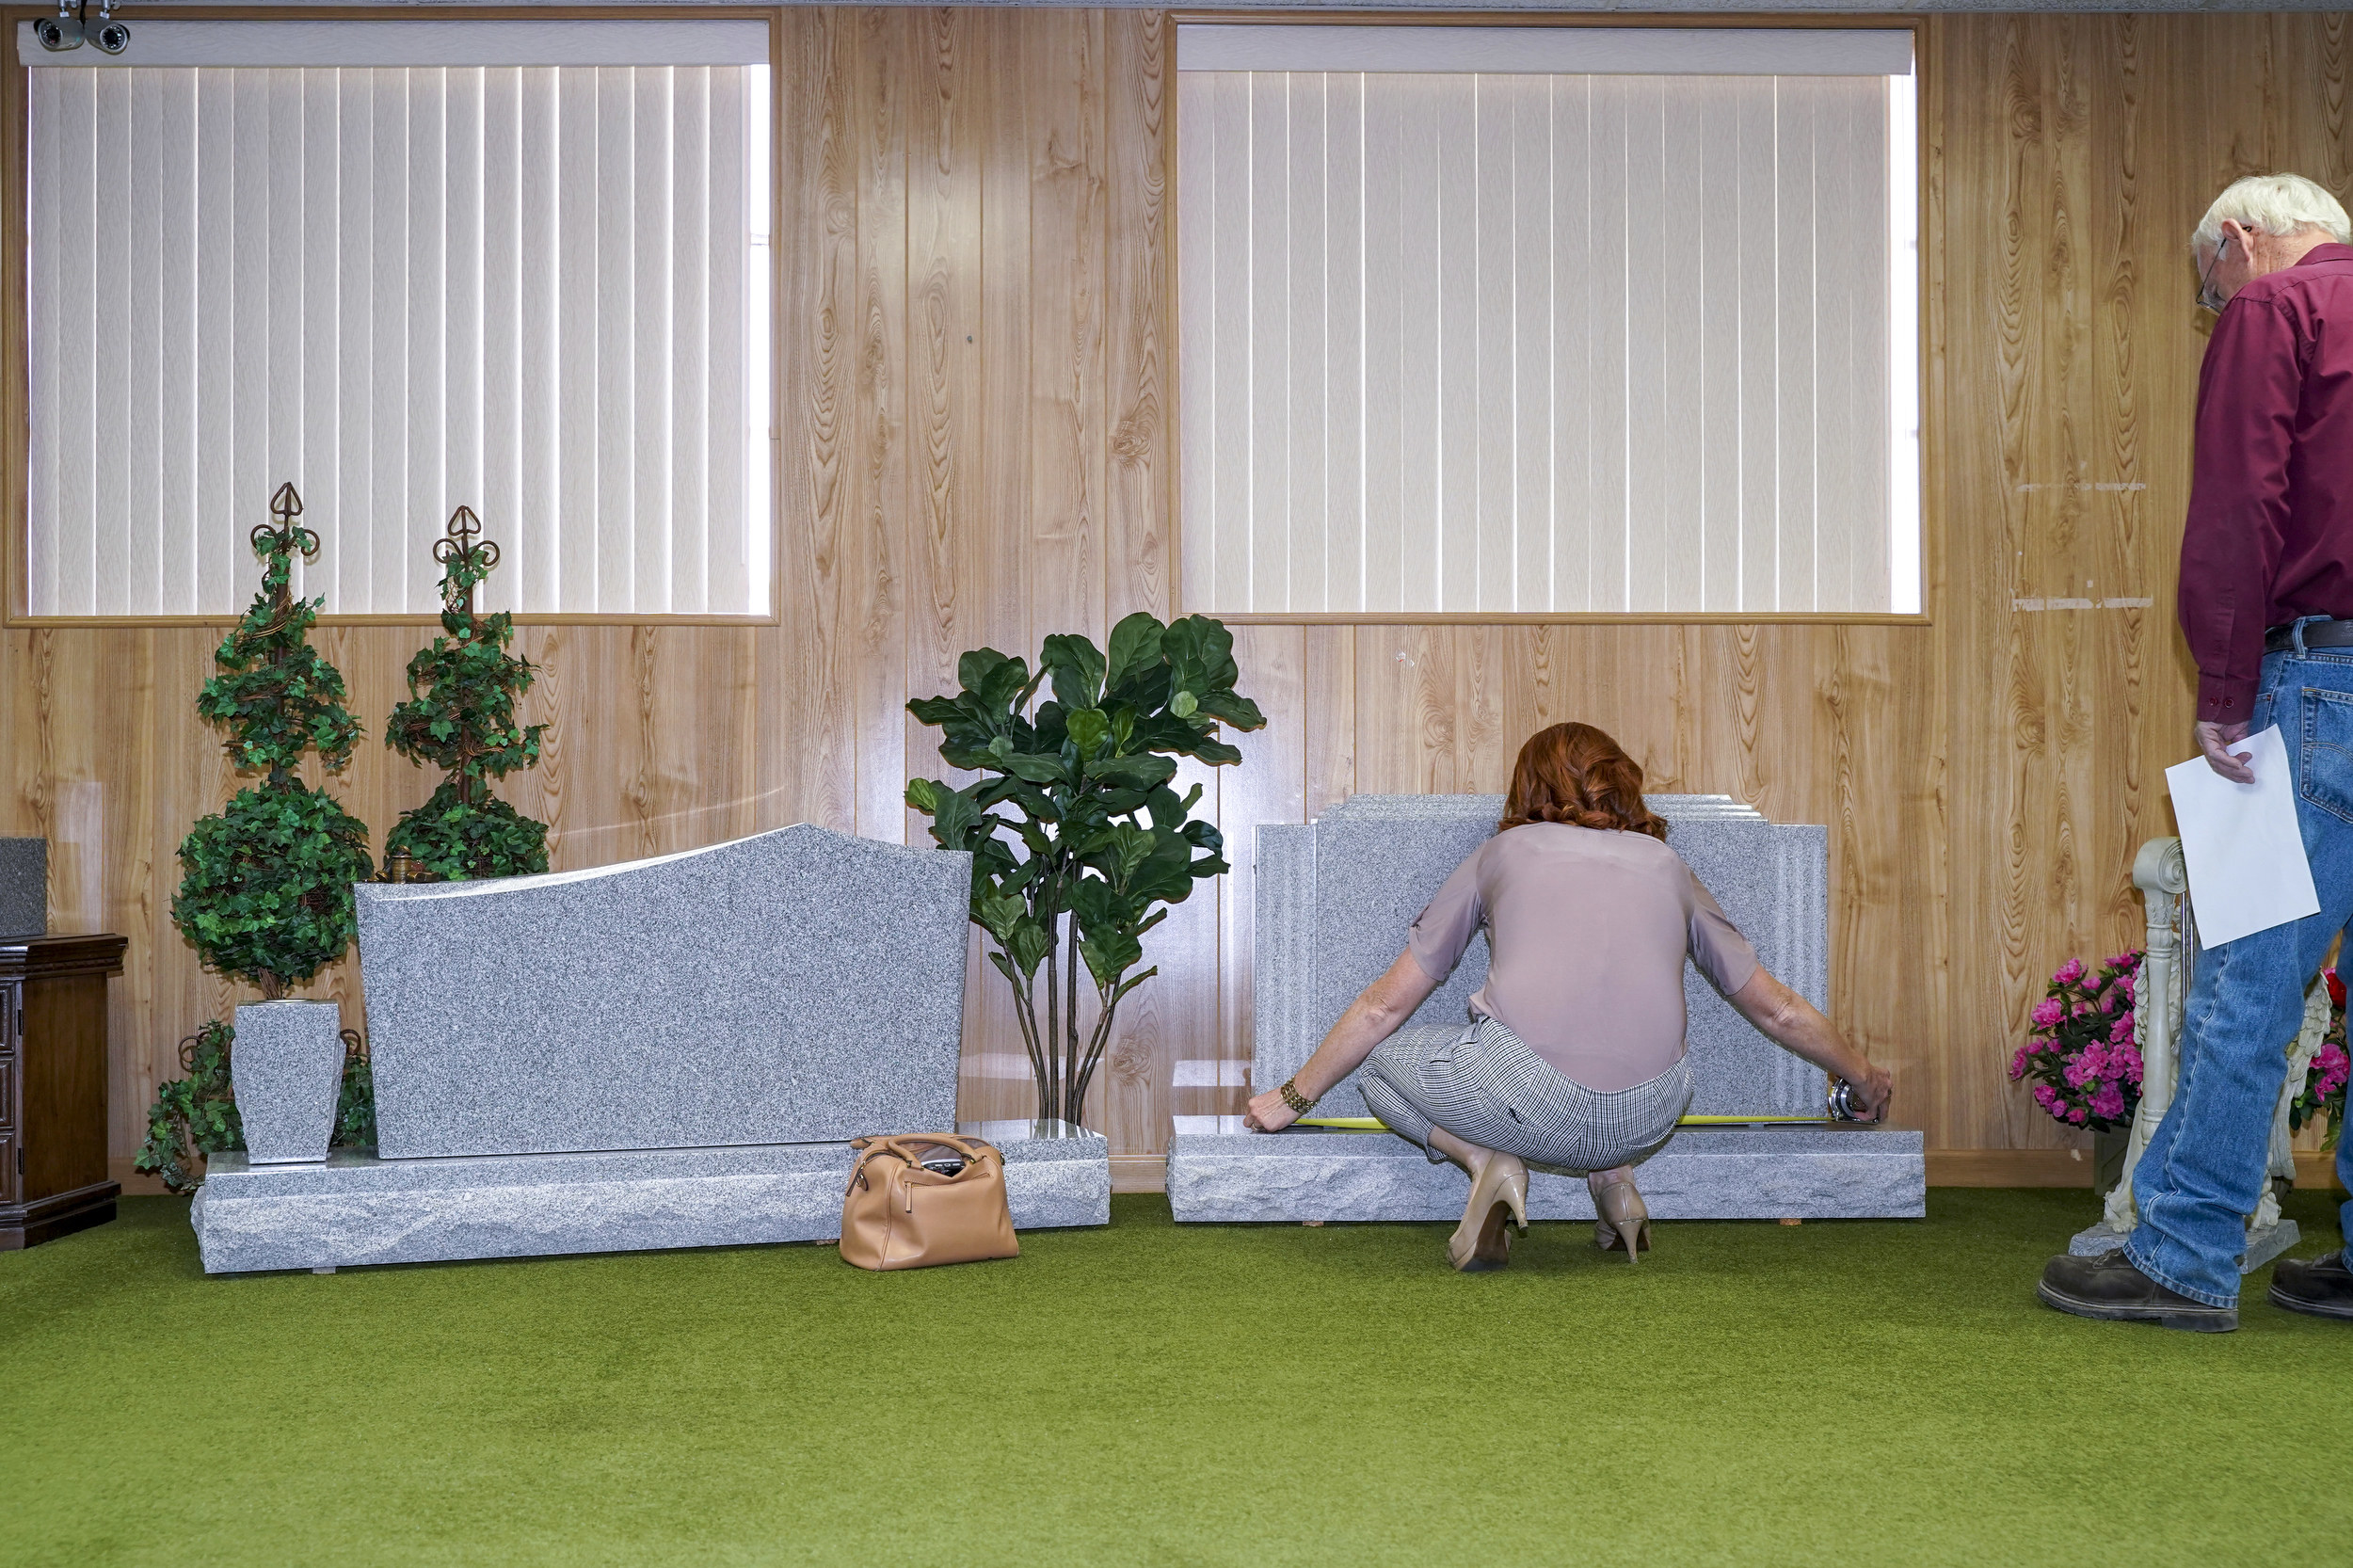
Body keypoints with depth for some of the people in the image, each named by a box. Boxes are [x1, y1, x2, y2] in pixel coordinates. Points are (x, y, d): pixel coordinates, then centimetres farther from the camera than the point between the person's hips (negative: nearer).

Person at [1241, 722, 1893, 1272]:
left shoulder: (1503, 852, 20)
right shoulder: (1664, 863, 24)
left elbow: (1386, 1007, 22)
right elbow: (1778, 1009, 32)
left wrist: (1292, 1097, 34)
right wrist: (1864, 1076, 50)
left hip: (1524, 1102, -3)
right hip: (1648, 1122, 4)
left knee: (1382, 1064, 26)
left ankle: (1486, 1159, 0)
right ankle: (1612, 1172, 12)